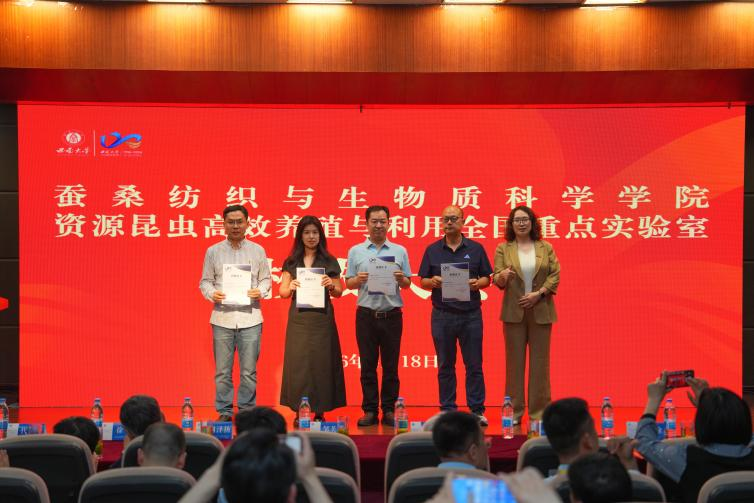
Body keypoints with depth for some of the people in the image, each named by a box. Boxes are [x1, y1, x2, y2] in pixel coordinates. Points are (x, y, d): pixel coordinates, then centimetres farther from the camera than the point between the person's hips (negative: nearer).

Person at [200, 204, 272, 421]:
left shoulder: (257, 251, 9)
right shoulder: (213, 251, 9)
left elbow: (266, 279, 12)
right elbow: (205, 281, 10)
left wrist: (260, 291, -8)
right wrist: (211, 293, -10)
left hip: (250, 316, 0)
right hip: (222, 316, 0)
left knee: (249, 371, 1)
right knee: (222, 370, 3)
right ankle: (224, 412, 13)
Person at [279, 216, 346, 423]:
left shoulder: (329, 262, 7)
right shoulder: (291, 262, 10)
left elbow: (339, 292, 7)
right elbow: (282, 292, 8)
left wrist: (331, 285, -14)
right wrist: (290, 287, -14)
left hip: (321, 318, -1)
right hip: (298, 318, 1)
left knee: (321, 362, -1)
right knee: (298, 362, -1)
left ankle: (319, 411, 6)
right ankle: (299, 411, 5)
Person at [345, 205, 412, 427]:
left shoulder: (399, 251, 9)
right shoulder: (355, 251, 8)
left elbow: (407, 284, 10)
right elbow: (348, 283, 7)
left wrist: (401, 279, -12)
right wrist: (358, 280, -14)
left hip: (392, 314, 0)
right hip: (366, 315, 0)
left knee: (390, 365, 3)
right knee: (368, 365, 2)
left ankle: (389, 410, 10)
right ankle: (369, 410, 9)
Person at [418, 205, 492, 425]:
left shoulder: (475, 249, 6)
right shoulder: (432, 250, 7)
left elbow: (486, 278, 7)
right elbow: (423, 281, 7)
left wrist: (477, 283, -14)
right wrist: (432, 282, -14)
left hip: (471, 314, -1)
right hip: (442, 315, 1)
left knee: (474, 365, 1)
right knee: (445, 366, 6)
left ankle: (477, 410, 8)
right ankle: (448, 410, 14)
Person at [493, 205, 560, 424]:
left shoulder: (546, 247, 7)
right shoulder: (503, 249, 5)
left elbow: (555, 275, 3)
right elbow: (497, 279, -1)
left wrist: (538, 293, -10)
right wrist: (502, 277, -24)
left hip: (540, 311, 0)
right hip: (514, 312, 0)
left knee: (539, 361, 2)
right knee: (514, 360, 2)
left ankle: (539, 411, 8)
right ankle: (514, 411, 9)